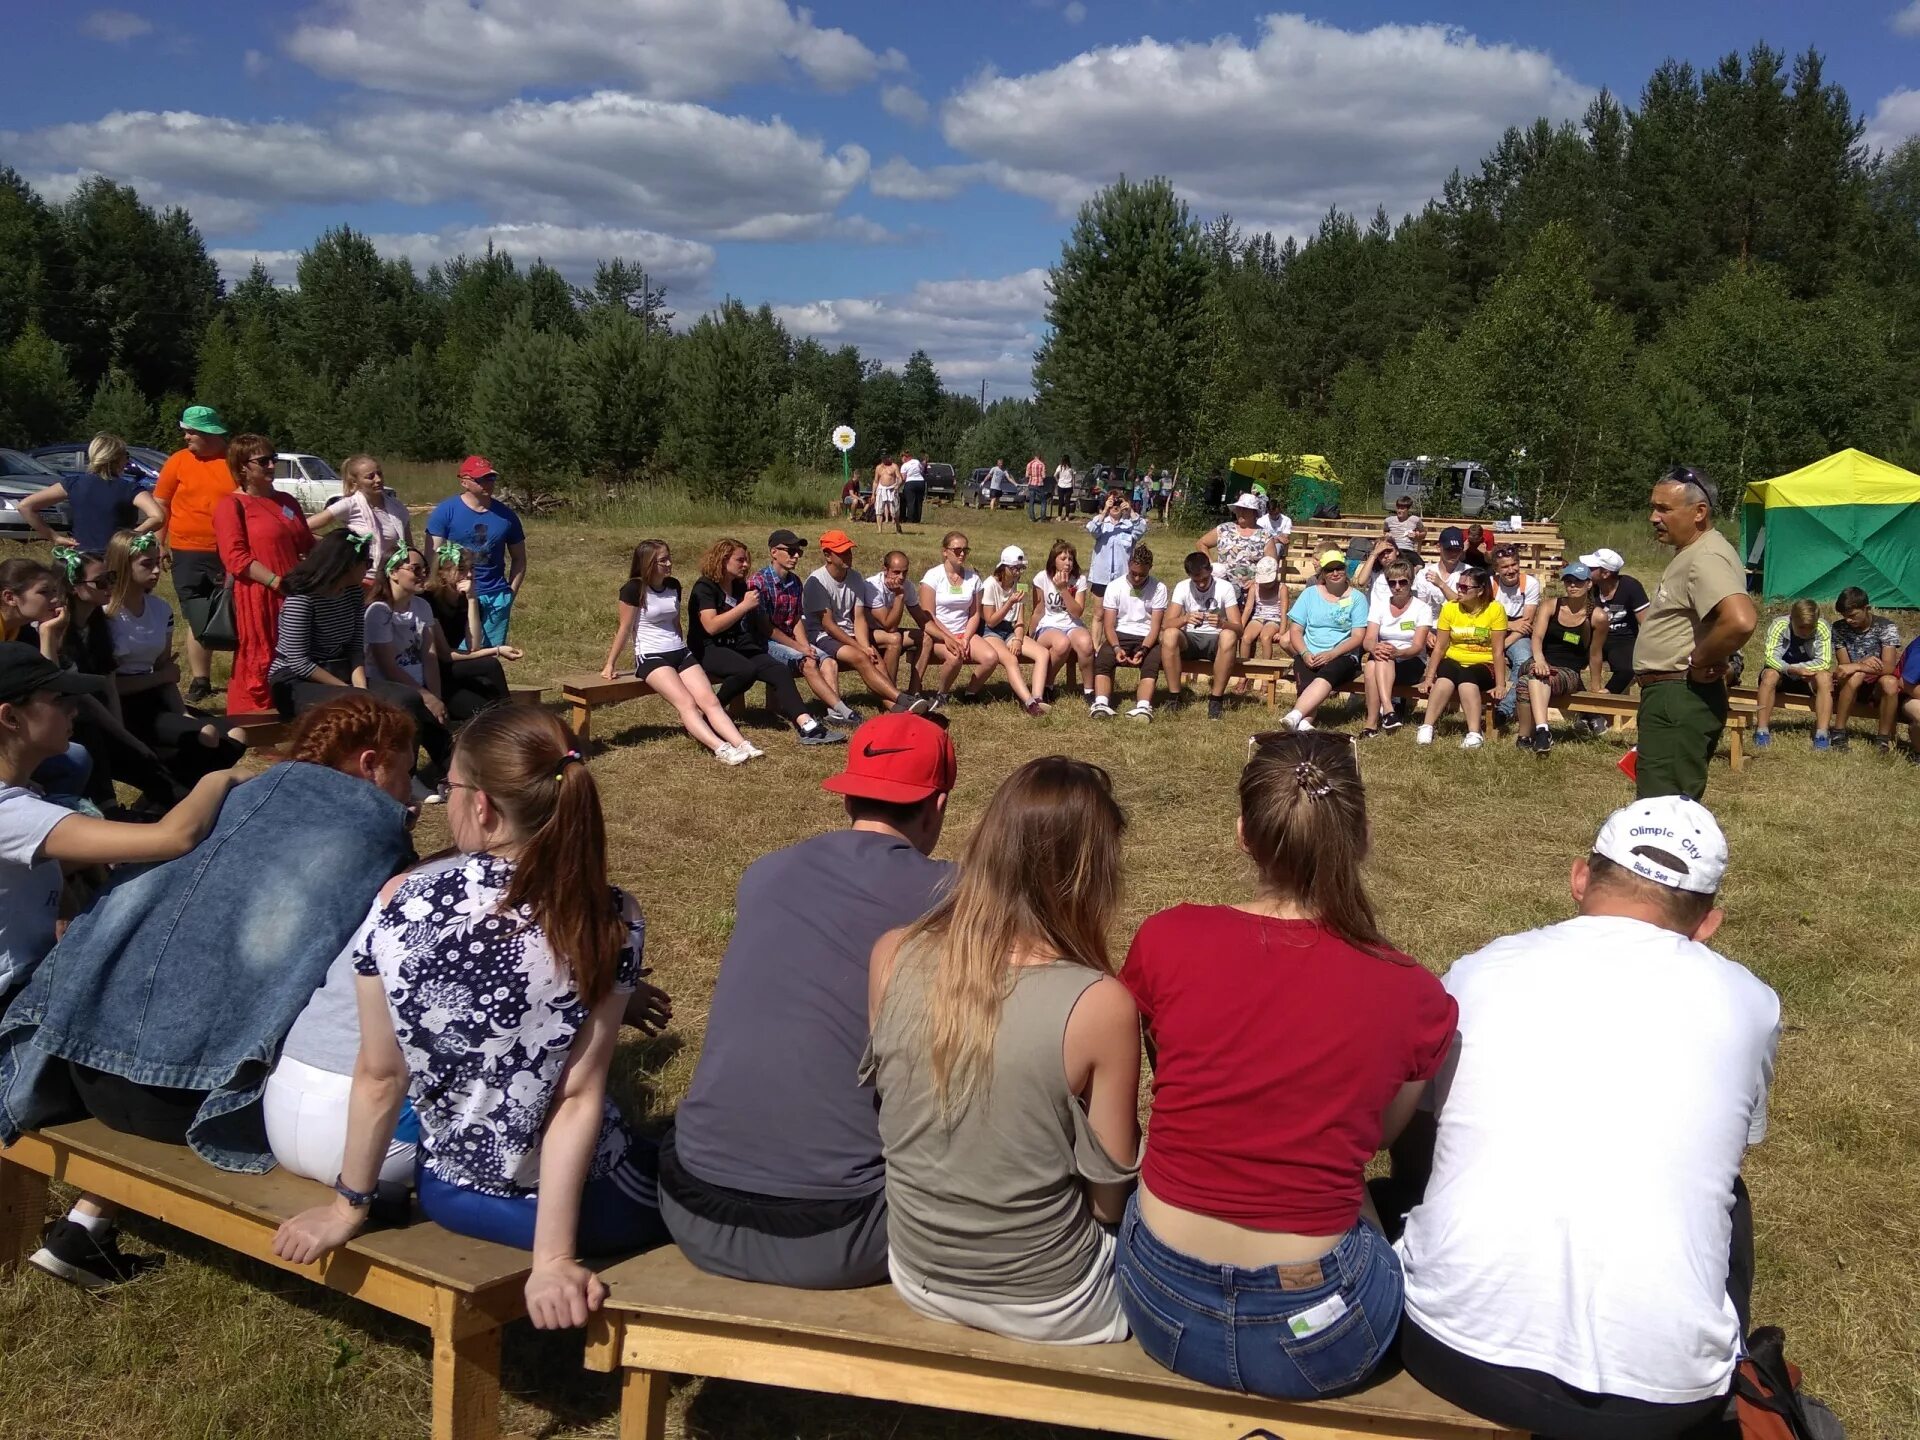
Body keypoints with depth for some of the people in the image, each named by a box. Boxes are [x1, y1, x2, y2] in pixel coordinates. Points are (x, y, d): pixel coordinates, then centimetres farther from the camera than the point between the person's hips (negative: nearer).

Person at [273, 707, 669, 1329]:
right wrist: (553, 1258, -16)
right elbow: (579, 1096, -20)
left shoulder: (402, 905, -17)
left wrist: (348, 1207, 6)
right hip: (589, 1203, -3)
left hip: (453, 1195, 3)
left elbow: (379, 1075, -8)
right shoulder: (610, 920, -19)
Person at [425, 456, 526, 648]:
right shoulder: (445, 511, -2)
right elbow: (433, 557, -5)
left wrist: (510, 594, 8)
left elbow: (519, 559, 16)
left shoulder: (506, 515, 7)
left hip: (496, 599, 3)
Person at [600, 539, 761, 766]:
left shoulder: (673, 586, 10)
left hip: (680, 653, 6)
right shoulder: (634, 589, -9)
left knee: (710, 700, -15)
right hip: (650, 657, -6)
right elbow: (624, 629, -3)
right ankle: (721, 749, -40)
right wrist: (611, 664, 0)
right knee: (686, 703, -26)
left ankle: (741, 745, -29)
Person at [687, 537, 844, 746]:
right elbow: (711, 626, -20)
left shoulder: (741, 587, 18)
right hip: (710, 650, -7)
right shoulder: (705, 587, -5)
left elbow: (753, 624, 30)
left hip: (742, 648, 7)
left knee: (781, 671, -21)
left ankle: (807, 727, -38)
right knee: (747, 670, -38)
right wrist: (744, 605, -17)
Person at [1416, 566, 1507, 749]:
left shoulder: (1495, 610, -7)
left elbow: (1498, 651, -9)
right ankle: (1426, 727, -36)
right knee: (1446, 674, -33)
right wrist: (1429, 678, -8)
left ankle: (1474, 734, -42)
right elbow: (1439, 646, -1)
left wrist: (1500, 685, -13)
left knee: (1467, 677, -35)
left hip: (1482, 666, -2)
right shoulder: (1450, 608, -1)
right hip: (1453, 662, 2)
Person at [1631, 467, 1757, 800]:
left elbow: (1741, 621, -35)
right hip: (1671, 697, 11)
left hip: (1679, 700, -11)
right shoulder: (1690, 553, 16)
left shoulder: (1706, 559, -18)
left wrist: (1700, 663, -20)